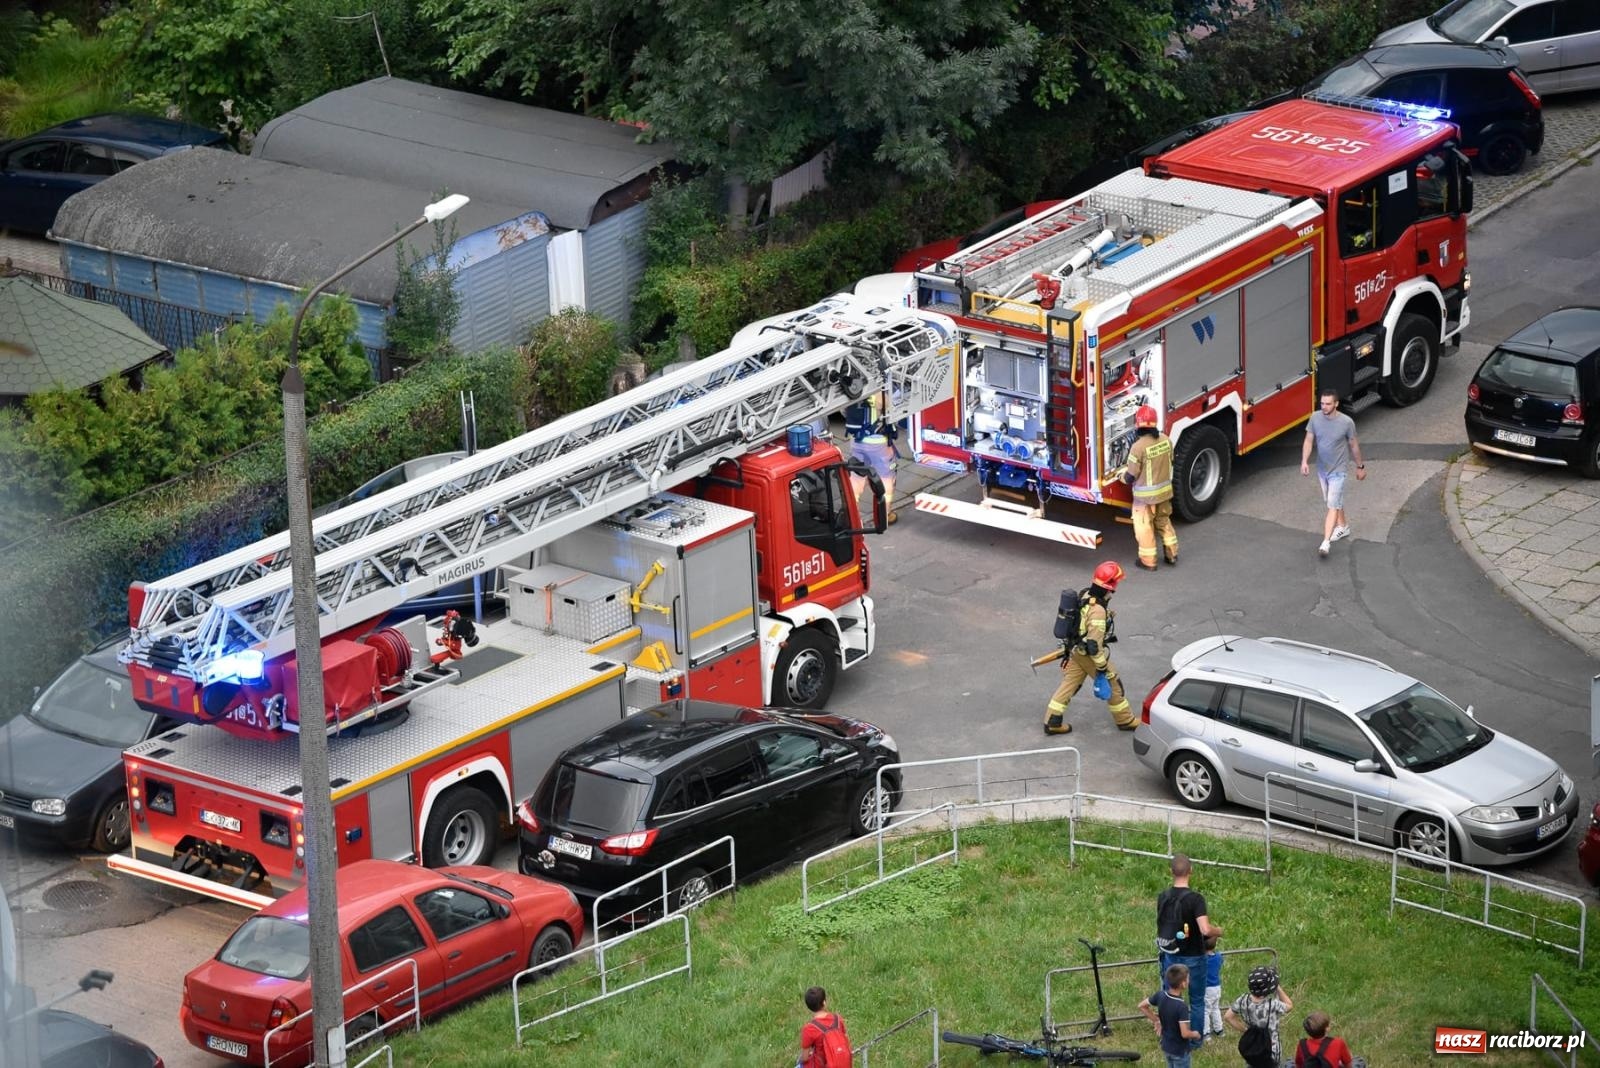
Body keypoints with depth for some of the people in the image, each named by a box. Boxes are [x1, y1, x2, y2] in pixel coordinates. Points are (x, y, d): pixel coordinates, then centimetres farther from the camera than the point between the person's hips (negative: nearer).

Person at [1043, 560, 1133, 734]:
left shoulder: (1086, 595, -4)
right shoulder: (1097, 610, -33)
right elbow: (1094, 643, -31)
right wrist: (1102, 666, -21)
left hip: (1076, 650, 8)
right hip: (1089, 655, -8)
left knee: (1069, 684, 16)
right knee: (1113, 683, 11)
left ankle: (1052, 722, 20)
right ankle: (1125, 720, 28)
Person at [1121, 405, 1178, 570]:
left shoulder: (1139, 447, -26)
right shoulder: (1166, 440, -7)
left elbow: (1131, 476, -18)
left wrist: (1123, 473, 4)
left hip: (1146, 495, -6)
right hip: (1165, 491, 6)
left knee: (1144, 526, 10)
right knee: (1164, 521, 24)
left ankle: (1148, 561, 19)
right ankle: (1172, 553, 33)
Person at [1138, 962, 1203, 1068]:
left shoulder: (1160, 996, -11)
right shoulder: (1182, 1006, -31)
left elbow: (1142, 1006, 3)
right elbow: (1185, 1033, -32)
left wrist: (1156, 1021, 11)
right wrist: (1195, 1034, -10)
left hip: (1166, 1047, 7)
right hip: (1180, 1050, -7)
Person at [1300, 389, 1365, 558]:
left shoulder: (1346, 422, -20)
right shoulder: (1315, 418, -11)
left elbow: (1354, 445, -6)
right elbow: (1309, 441, -4)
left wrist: (1360, 466, 5)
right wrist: (1304, 461, -17)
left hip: (1338, 470, -5)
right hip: (1322, 468, 5)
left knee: (1332, 505, -9)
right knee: (1331, 502, 22)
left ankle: (1326, 542, -12)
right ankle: (1343, 526, 46)